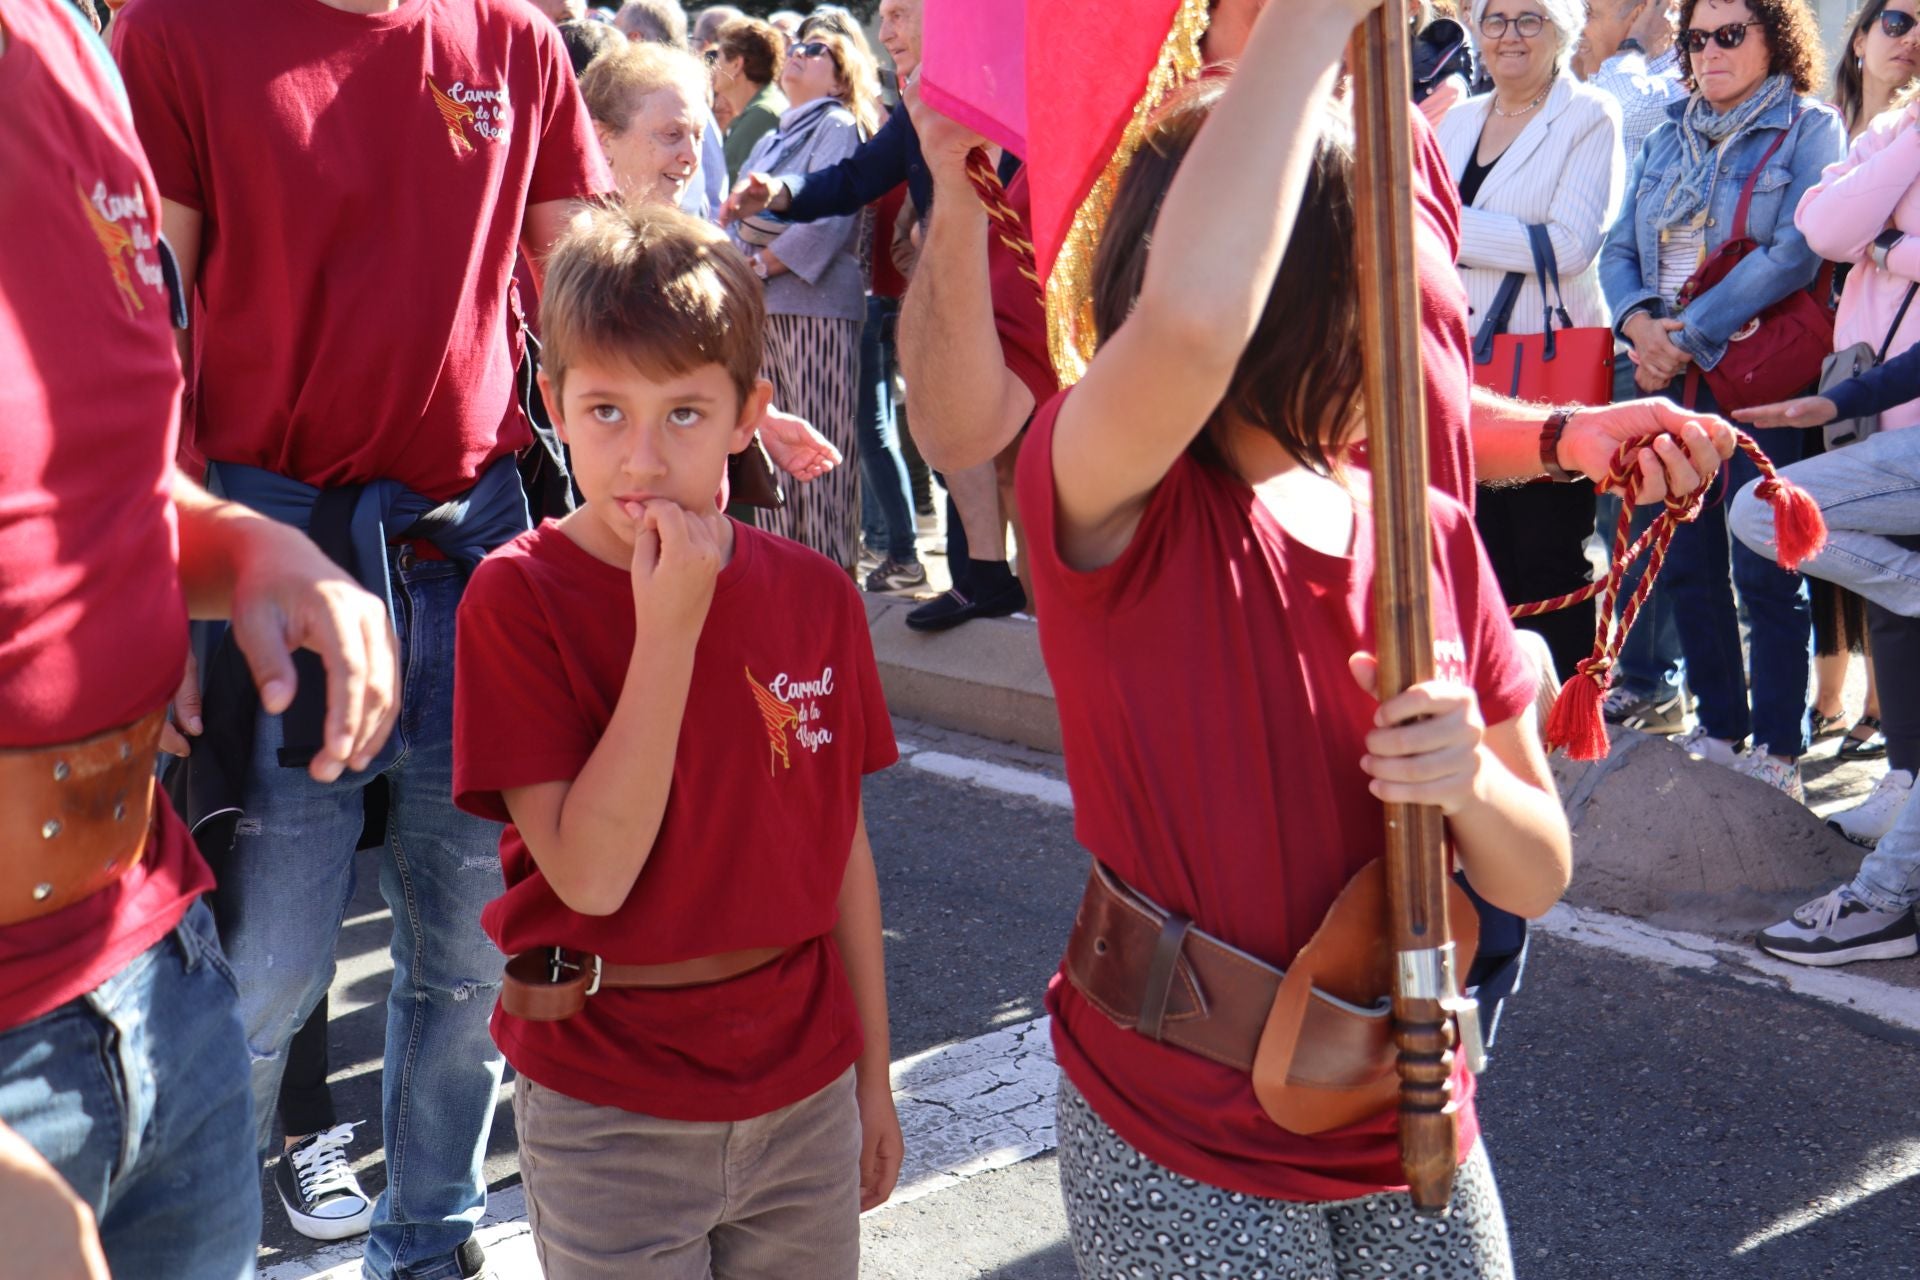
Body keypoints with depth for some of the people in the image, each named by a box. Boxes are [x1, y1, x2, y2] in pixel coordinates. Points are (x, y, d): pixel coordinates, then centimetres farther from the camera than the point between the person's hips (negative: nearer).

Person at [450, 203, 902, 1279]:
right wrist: (670, 629, -24)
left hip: (806, 1090, 4)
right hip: (610, 1110, -3)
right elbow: (590, 873, -20)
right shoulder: (519, 597, -13)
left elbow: (843, 846, 6)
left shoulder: (817, 596, -1)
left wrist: (873, 1074, 11)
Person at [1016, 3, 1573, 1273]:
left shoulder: (1432, 531, -1)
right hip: (1175, 1153, -5)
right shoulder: (1110, 497, -17)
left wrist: (1468, 779, -20)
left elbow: (1538, 876, 3)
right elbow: (1192, 319, -42)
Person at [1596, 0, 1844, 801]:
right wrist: (1641, 324, -9)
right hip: (1672, 382, 6)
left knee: (1765, 573, -4)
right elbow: (1619, 248, 12)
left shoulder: (1809, 129, -1)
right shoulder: (1668, 139, 16)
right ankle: (1718, 728, 22)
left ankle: (1778, 751, 6)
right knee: (1687, 564, 9)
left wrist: (1689, 336, -15)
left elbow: (1794, 255, -13)